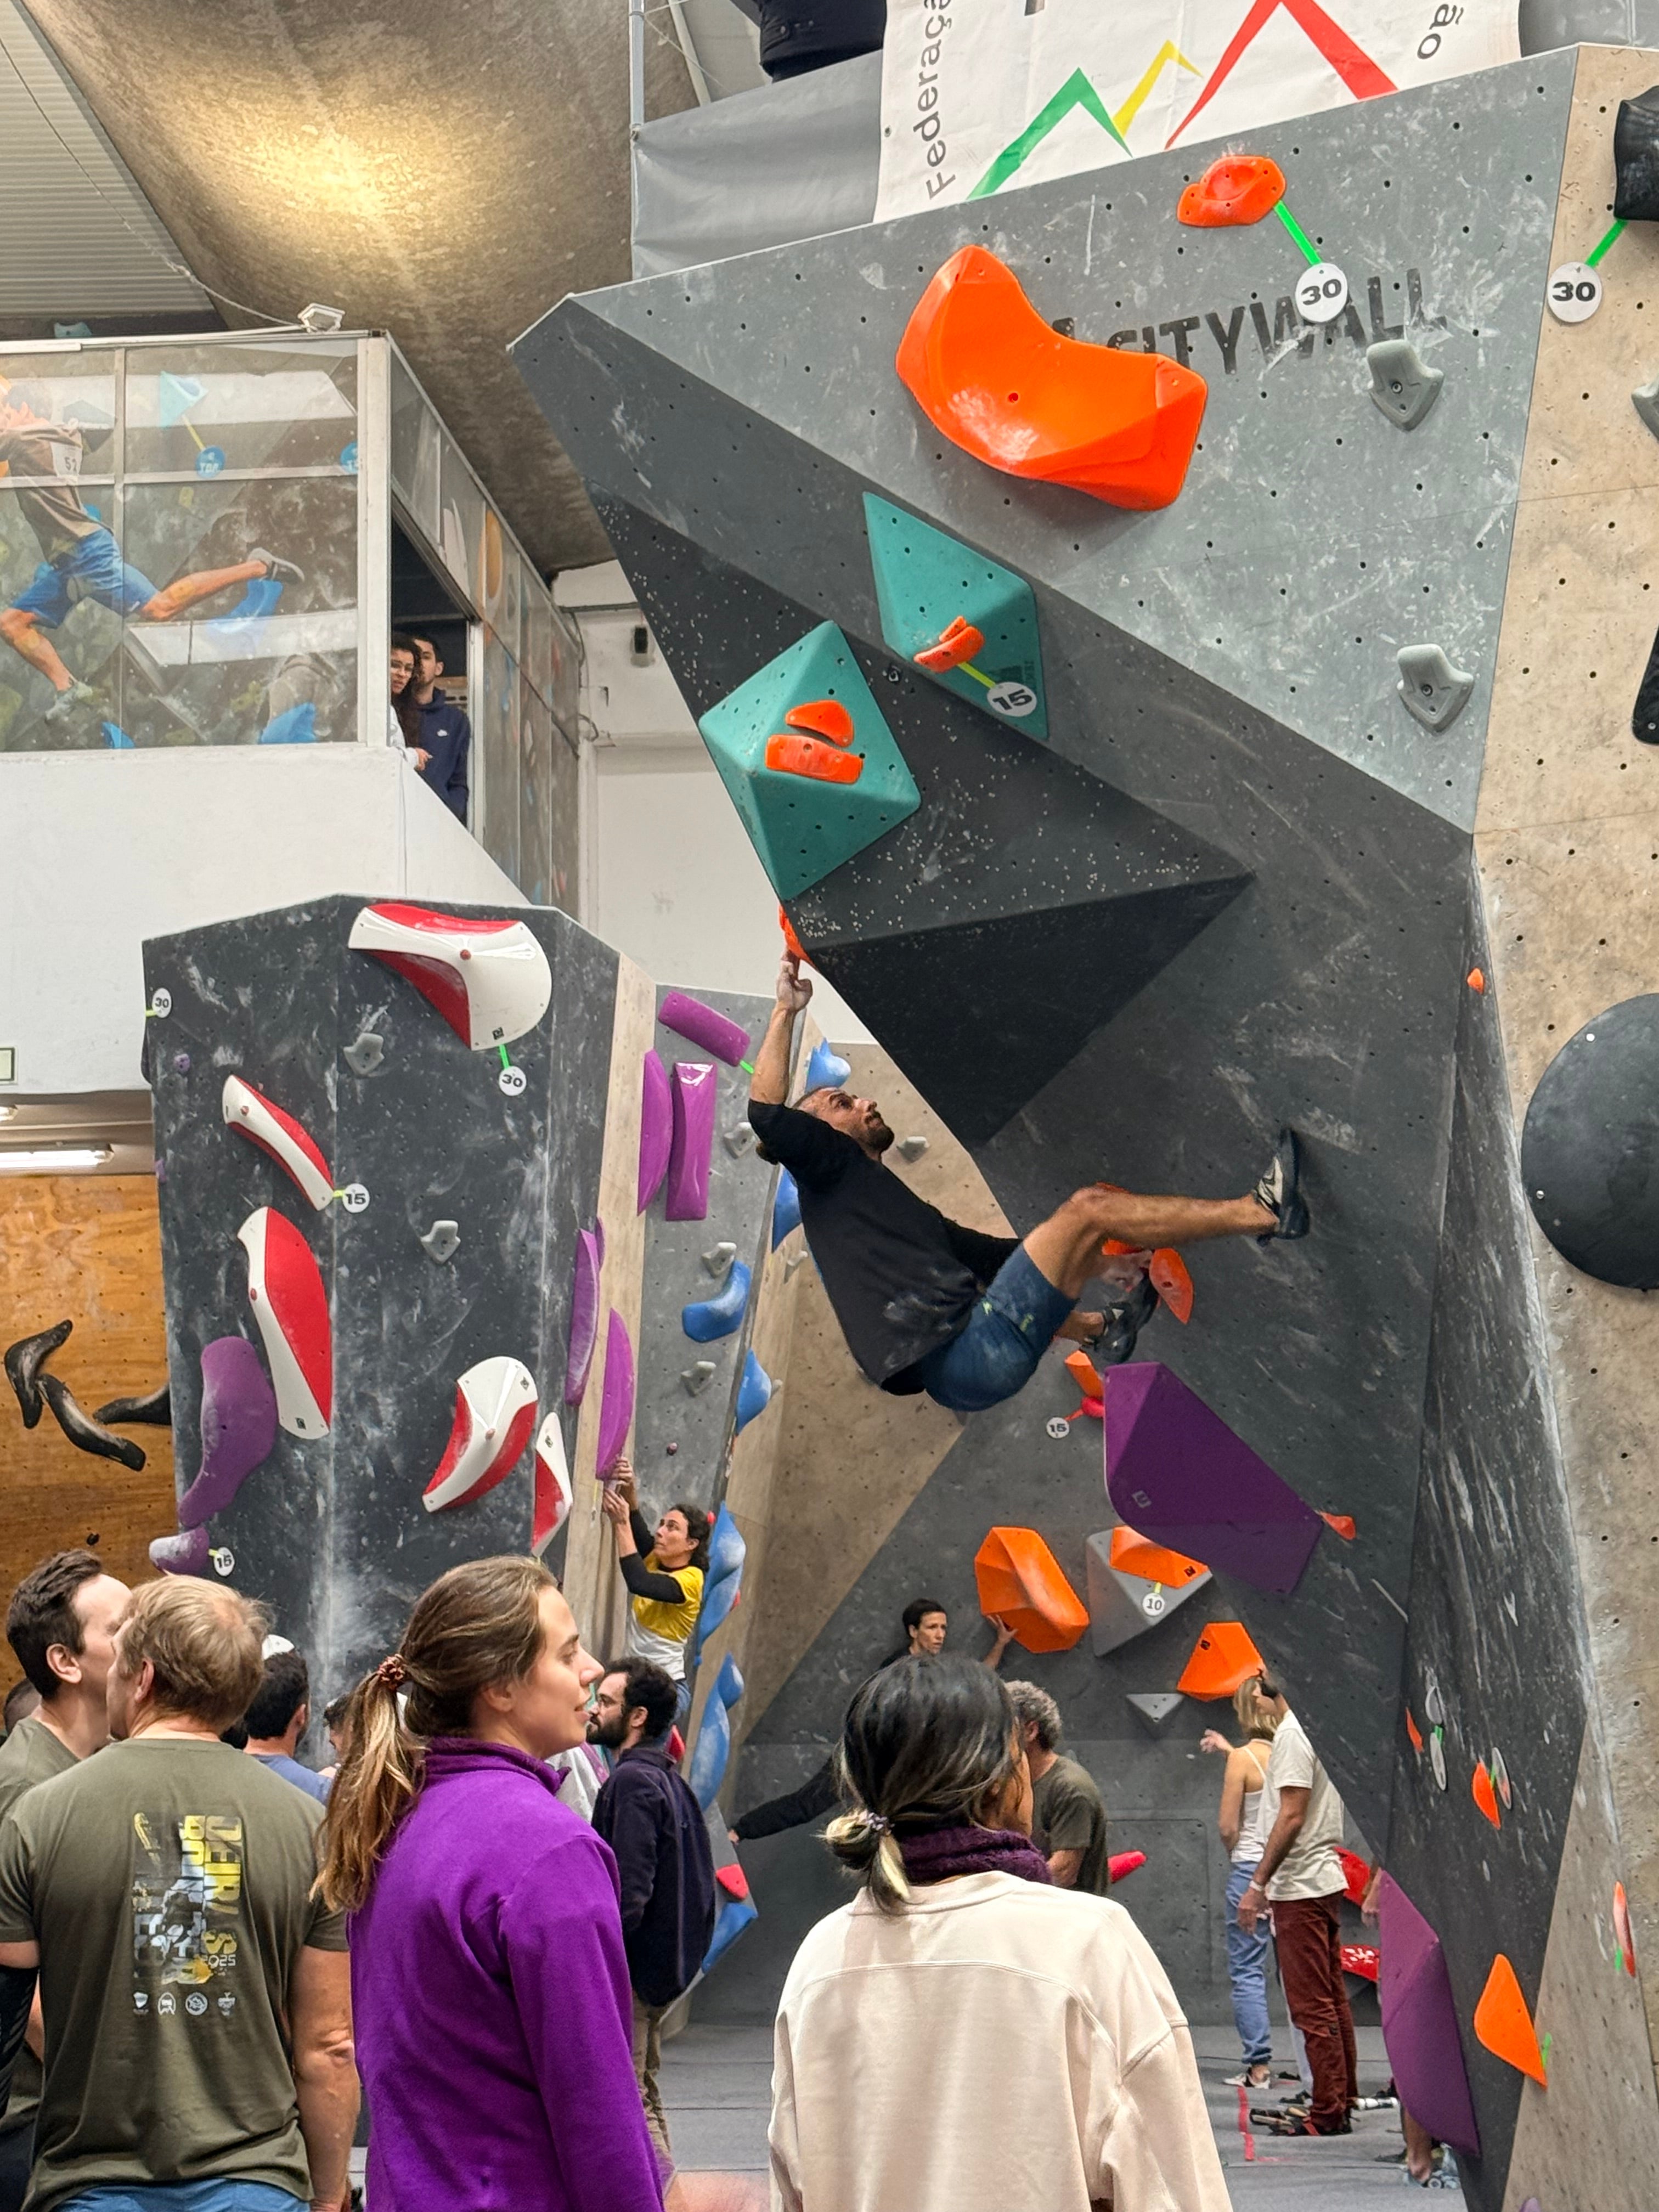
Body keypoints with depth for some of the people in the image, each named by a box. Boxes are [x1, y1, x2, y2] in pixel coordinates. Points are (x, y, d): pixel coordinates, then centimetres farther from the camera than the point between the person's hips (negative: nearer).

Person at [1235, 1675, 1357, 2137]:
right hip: (1325, 1881, 10)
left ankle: (1327, 2112, -4)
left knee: (1312, 2006, -6)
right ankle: (1343, 2102, 17)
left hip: (1301, 1888, -10)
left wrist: (1258, 1884, -17)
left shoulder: (1291, 1734, -15)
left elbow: (1292, 1816, -20)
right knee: (1332, 1999, 12)